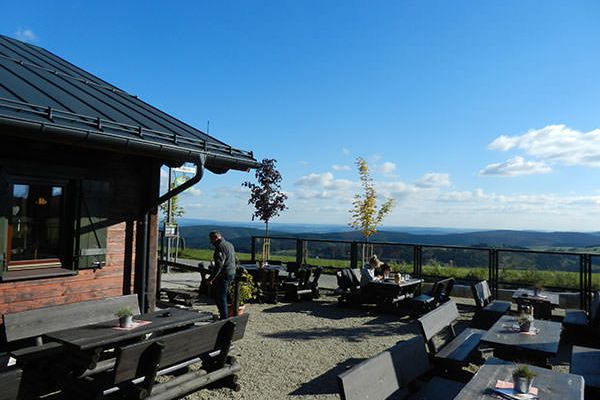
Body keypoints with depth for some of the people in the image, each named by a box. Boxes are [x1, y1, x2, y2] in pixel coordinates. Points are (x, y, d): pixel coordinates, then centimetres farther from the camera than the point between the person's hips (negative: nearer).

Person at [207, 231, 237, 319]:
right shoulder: (229, 244, 15)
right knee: (223, 296, 19)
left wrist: (211, 279, -20)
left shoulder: (220, 247, -17)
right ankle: (224, 315, 26)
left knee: (220, 298, -3)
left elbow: (219, 265, -24)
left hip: (223, 275, -10)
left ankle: (224, 318, 1)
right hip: (232, 273, 10)